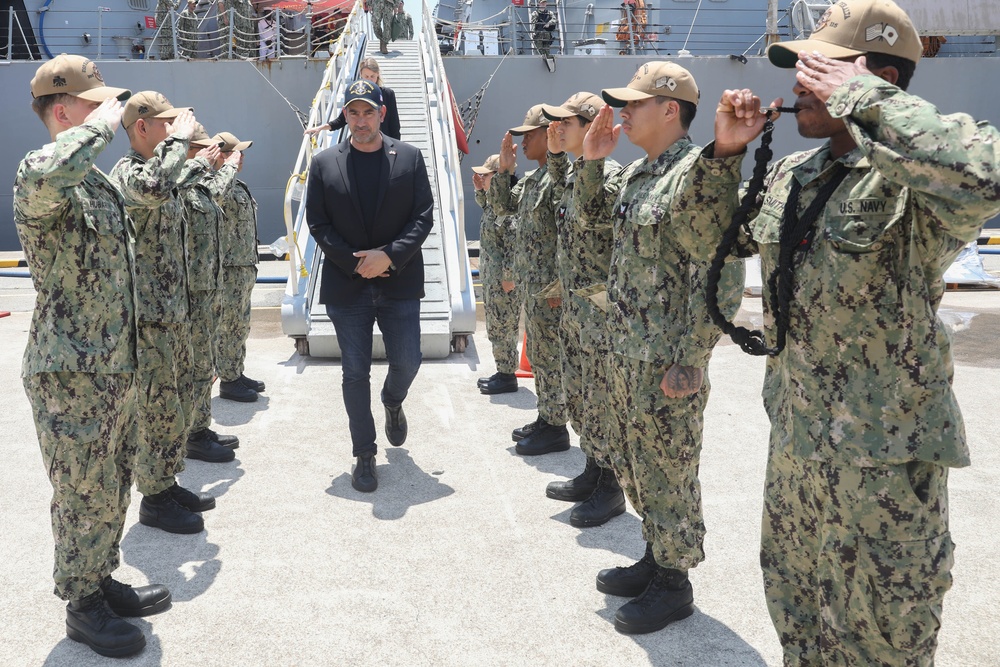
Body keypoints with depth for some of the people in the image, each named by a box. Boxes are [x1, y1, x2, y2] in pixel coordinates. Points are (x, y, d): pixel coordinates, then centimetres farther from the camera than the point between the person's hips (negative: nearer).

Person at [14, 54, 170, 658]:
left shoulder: (100, 181, 13)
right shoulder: (40, 180, -17)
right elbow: (46, 175, -46)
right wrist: (102, 124, -28)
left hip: (116, 369, 9)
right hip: (71, 376, -9)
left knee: (112, 490, 19)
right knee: (84, 497, 5)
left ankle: (103, 581, 36)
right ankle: (83, 607, 22)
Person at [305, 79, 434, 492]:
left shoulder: (409, 158, 3)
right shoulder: (324, 164, 3)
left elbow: (424, 216, -1)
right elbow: (317, 224, 1)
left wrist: (390, 256, -14)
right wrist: (356, 263, -10)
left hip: (399, 282, 0)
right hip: (347, 285, 0)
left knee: (407, 362, 2)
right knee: (355, 373, 3)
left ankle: (393, 402, 39)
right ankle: (364, 455, 16)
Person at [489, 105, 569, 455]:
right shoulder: (533, 177, 14)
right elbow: (502, 206, 22)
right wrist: (503, 169, 8)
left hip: (550, 287, -10)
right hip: (531, 283, 10)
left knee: (550, 357, -1)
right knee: (538, 354, 17)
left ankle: (556, 428, 9)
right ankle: (545, 418, 28)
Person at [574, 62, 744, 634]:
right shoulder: (637, 173, 11)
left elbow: (722, 276, -22)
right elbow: (594, 209, 30)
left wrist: (690, 362, -23)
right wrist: (593, 160, 12)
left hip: (667, 361, -9)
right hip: (626, 352, 9)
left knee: (667, 472, 5)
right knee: (635, 463, 20)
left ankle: (673, 584, 22)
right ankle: (655, 558, 38)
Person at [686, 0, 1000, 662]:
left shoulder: (913, 181, -19)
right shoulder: (790, 174, 5)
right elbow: (709, 241, 15)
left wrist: (854, 96, -32)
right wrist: (723, 155, -1)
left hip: (885, 456, -7)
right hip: (795, 440, 7)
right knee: (797, 610, 24)